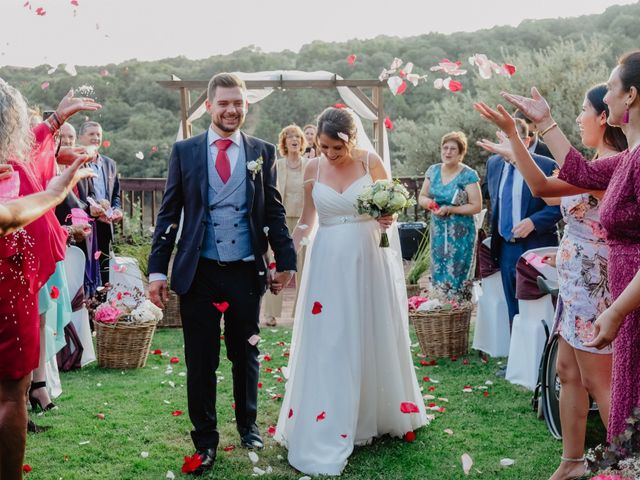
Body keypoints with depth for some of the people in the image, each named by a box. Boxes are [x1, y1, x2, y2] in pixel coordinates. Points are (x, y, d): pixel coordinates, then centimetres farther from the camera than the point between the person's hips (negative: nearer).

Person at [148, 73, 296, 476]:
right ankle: (205, 439, 22)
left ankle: (248, 425, 36)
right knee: (201, 362, 6)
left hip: (246, 272, 1)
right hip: (198, 273, -1)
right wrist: (158, 269, -2)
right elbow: (169, 213, 2)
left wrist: (286, 261, 4)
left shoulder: (262, 152, 4)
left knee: (246, 354, 15)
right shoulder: (185, 151, 3)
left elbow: (274, 212, 7)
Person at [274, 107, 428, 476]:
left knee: (372, 337, 11)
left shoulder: (371, 162, -4)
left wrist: (388, 218, -16)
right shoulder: (313, 169, 2)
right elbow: (307, 219, 11)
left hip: (369, 260, -1)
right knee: (328, 342, -1)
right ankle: (328, 432, 5)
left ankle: (378, 414, 30)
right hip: (328, 262, 1)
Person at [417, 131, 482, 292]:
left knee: (457, 277, -2)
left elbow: (476, 206, -12)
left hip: (460, 233, -5)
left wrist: (450, 209, -20)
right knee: (438, 275, 8)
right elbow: (421, 197, 11)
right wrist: (428, 202, -13)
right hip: (438, 231, 5)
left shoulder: (469, 175, -11)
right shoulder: (433, 171, 5)